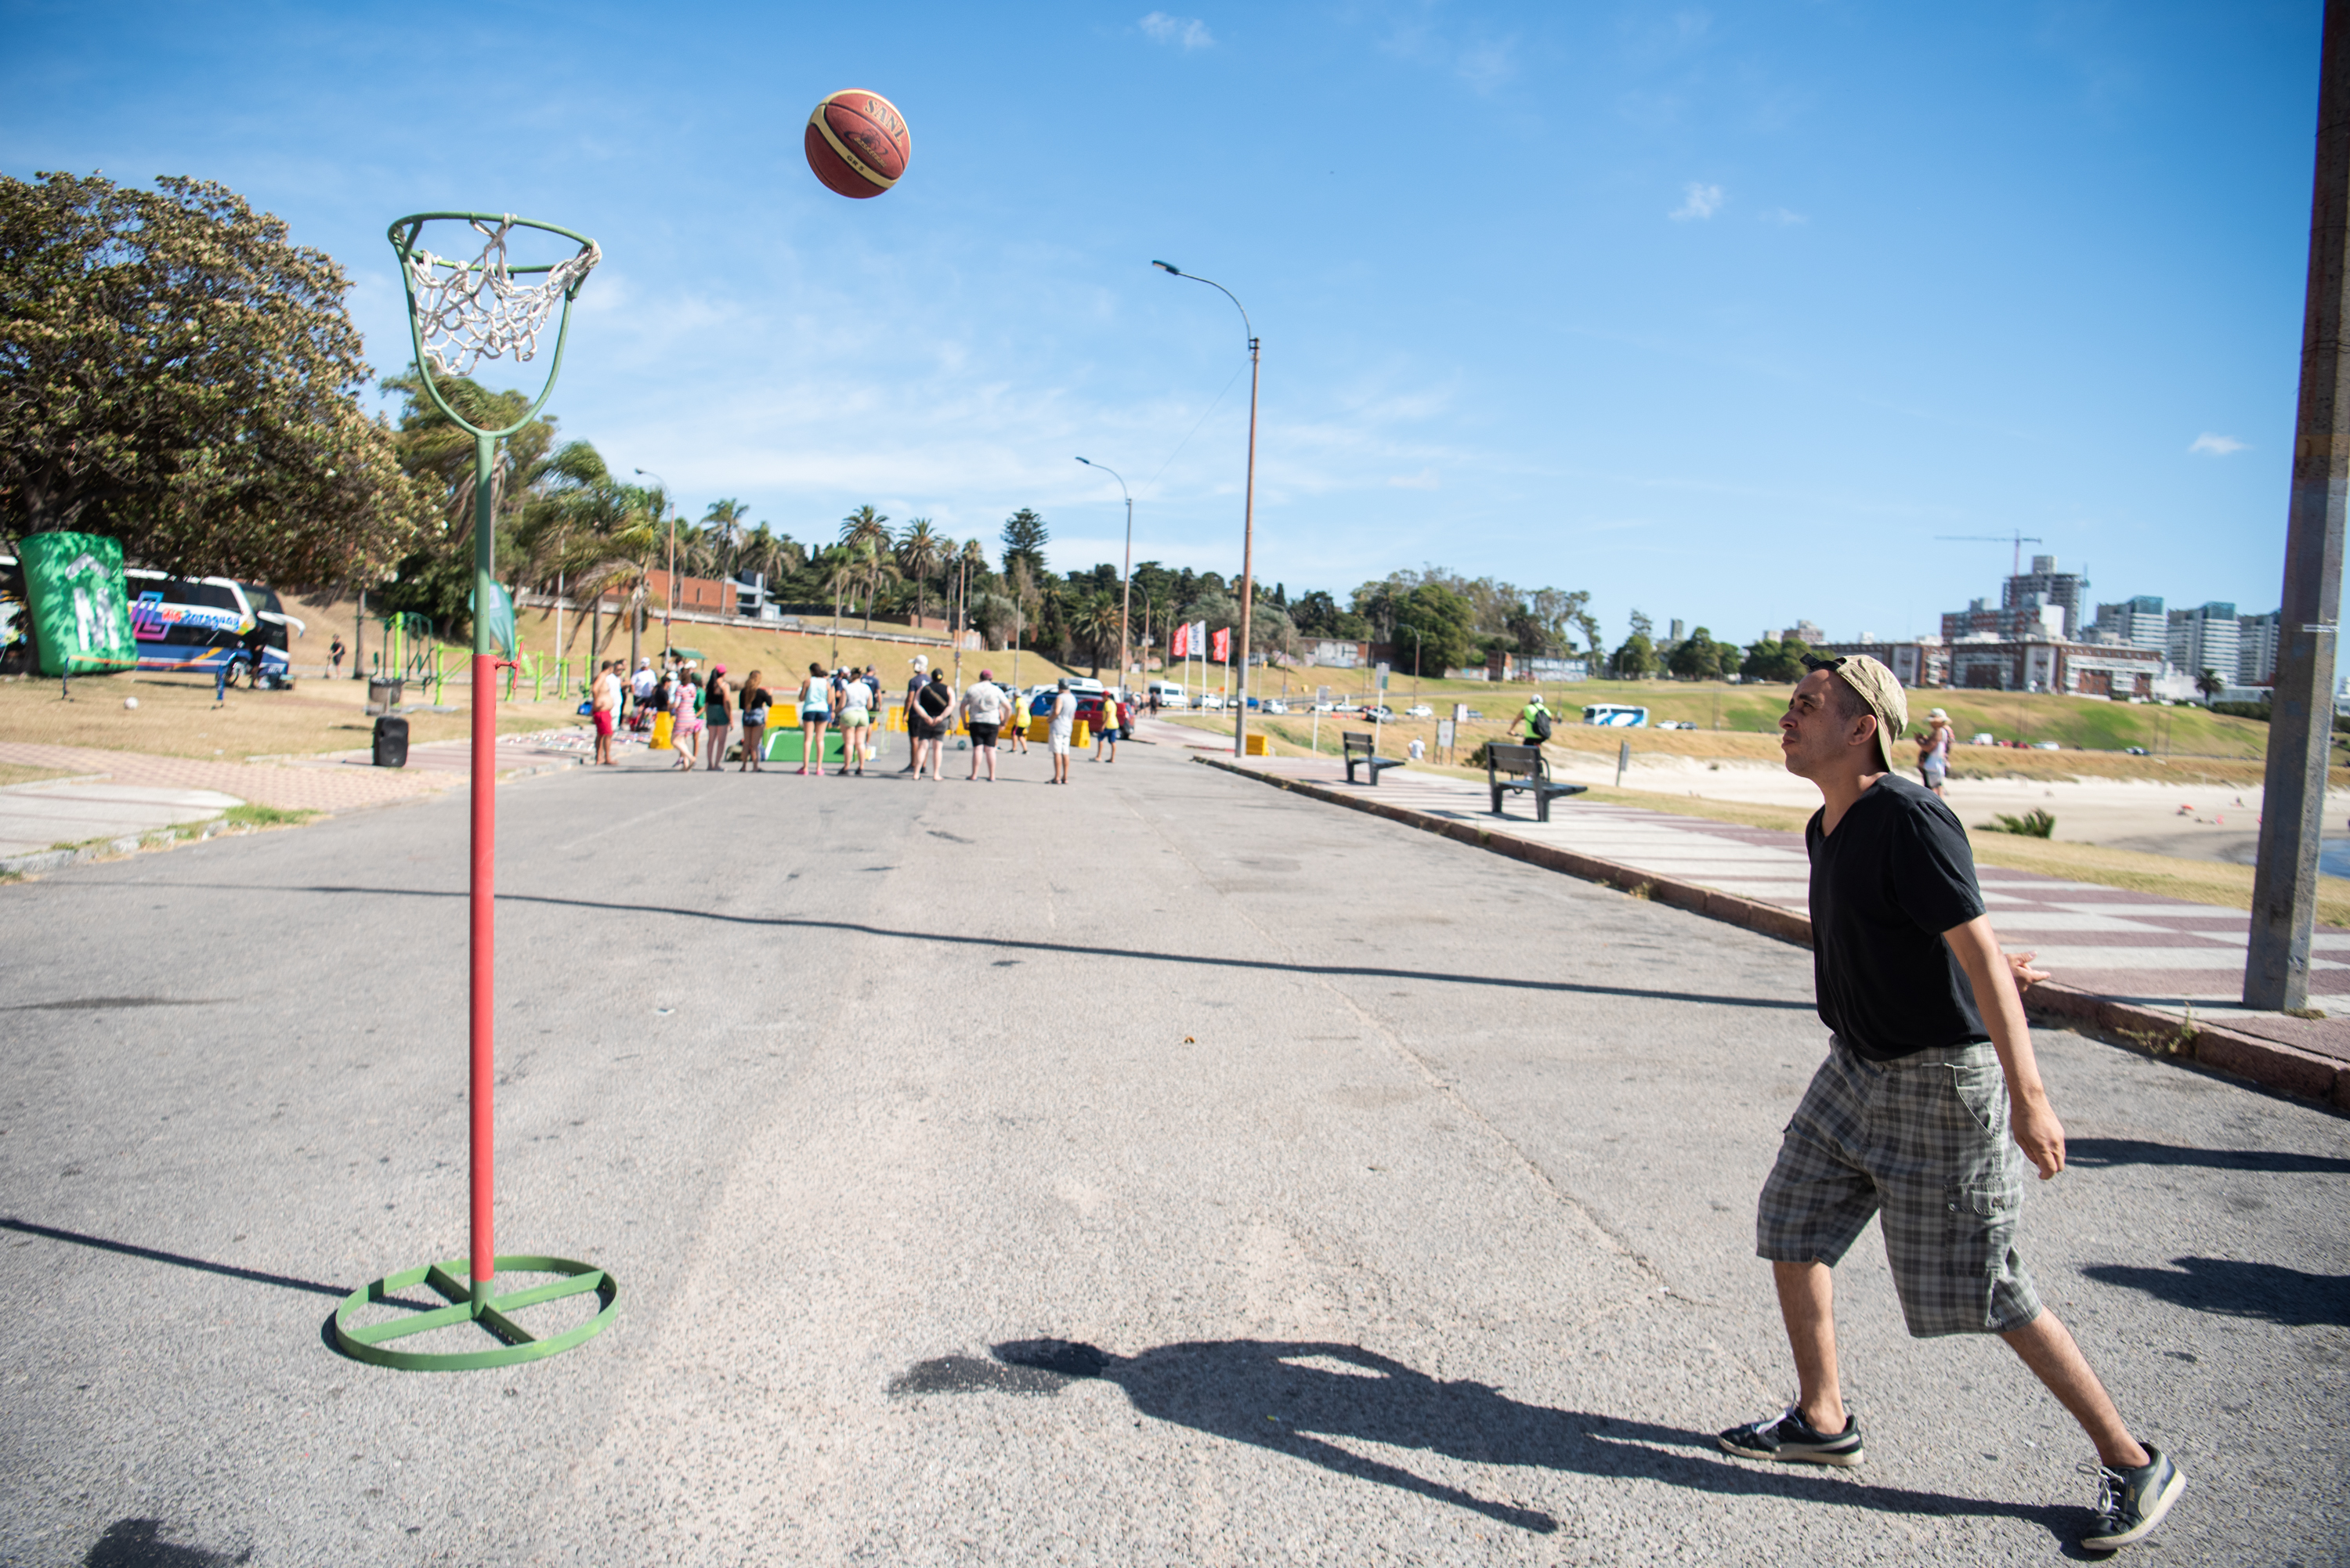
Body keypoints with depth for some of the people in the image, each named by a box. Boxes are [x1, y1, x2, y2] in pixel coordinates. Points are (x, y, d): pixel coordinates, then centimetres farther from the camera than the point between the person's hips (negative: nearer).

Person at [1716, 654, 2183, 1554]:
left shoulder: (1908, 820, -23)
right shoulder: (1825, 828, 5)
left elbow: (1980, 952, -28)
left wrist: (2027, 1097, -32)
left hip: (1941, 1080, -9)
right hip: (1858, 1069, 9)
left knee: (1986, 1293, 0)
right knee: (1792, 1226, 12)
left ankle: (2133, 1463, 20)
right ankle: (1822, 1421, 28)